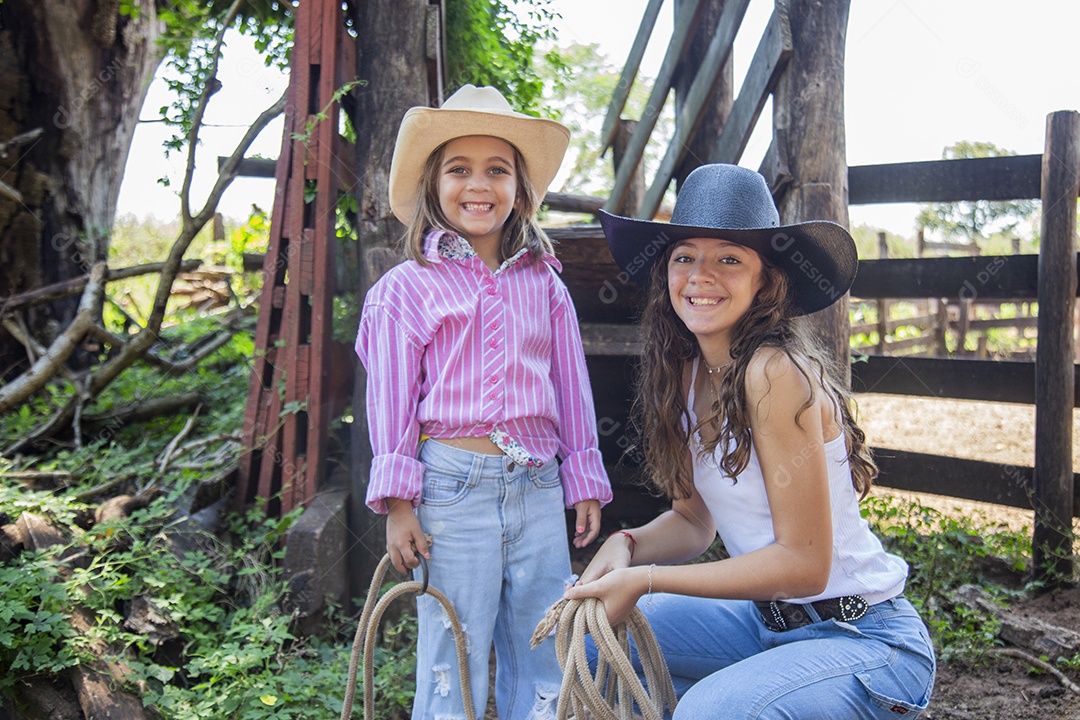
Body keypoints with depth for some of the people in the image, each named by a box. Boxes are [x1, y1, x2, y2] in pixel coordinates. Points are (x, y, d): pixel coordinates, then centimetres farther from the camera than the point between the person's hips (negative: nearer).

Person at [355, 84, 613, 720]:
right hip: (452, 488, -3)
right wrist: (397, 503, -5)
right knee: (454, 663, 4)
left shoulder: (545, 285, 10)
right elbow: (391, 399, 0)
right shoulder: (407, 287, 1)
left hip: (540, 490, 4)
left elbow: (571, 389, 14)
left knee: (544, 660, 12)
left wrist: (585, 484, 14)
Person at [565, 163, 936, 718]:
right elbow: (694, 520, 8)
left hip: (867, 642, -8)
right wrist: (627, 544, -12)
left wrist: (647, 579, -22)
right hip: (768, 619, 8)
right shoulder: (690, 372, 1)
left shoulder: (777, 372, -24)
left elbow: (804, 563, -23)